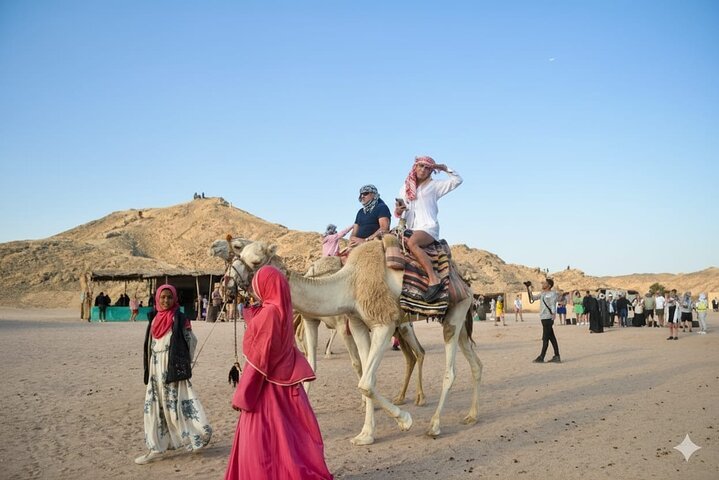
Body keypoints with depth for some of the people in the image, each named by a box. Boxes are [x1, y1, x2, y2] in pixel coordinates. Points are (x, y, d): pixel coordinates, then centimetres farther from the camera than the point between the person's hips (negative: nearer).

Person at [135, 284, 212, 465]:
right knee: (154, 407, 6)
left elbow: (191, 340, -7)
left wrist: (182, 363, -6)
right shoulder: (154, 319, 10)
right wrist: (149, 369, 14)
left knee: (176, 404, -7)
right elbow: (150, 345, 16)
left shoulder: (180, 319, -7)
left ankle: (200, 433, 6)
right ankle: (156, 448, 13)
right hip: (156, 369, 6)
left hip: (173, 368, -6)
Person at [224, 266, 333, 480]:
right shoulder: (281, 310, 6)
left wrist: (242, 396, -14)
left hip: (266, 388, -9)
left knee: (261, 441, 1)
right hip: (282, 382, 9)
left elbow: (259, 359, -20)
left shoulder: (268, 313, -19)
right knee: (284, 436, 16)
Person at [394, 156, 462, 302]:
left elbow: (457, 180, 9)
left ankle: (434, 279, -42)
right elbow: (399, 213, 21)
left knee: (411, 243, -36)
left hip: (429, 227, -6)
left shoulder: (434, 185, 11)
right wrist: (398, 211, -1)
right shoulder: (405, 187, 22)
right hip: (410, 229, 6)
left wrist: (444, 168, 6)